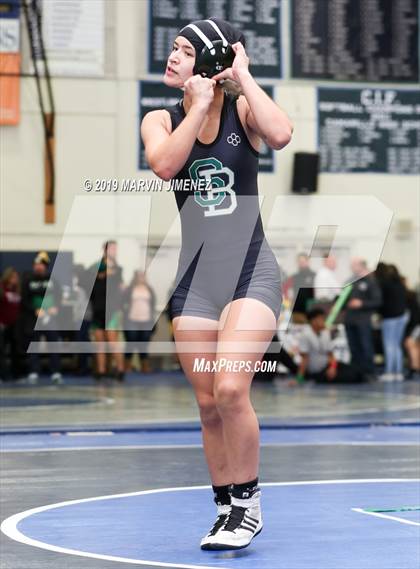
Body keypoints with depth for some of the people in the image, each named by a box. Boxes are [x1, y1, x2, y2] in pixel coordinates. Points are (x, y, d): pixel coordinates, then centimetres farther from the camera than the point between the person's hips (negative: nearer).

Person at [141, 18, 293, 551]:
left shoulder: (242, 110, -1)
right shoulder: (160, 120, 5)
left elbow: (281, 135, -23)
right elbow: (164, 164, -16)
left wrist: (243, 75, -14)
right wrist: (199, 107, -13)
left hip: (252, 272, -3)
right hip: (196, 276, 4)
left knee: (230, 390, -19)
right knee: (208, 404, 5)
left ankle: (248, 503, -1)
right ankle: (226, 508, 21)